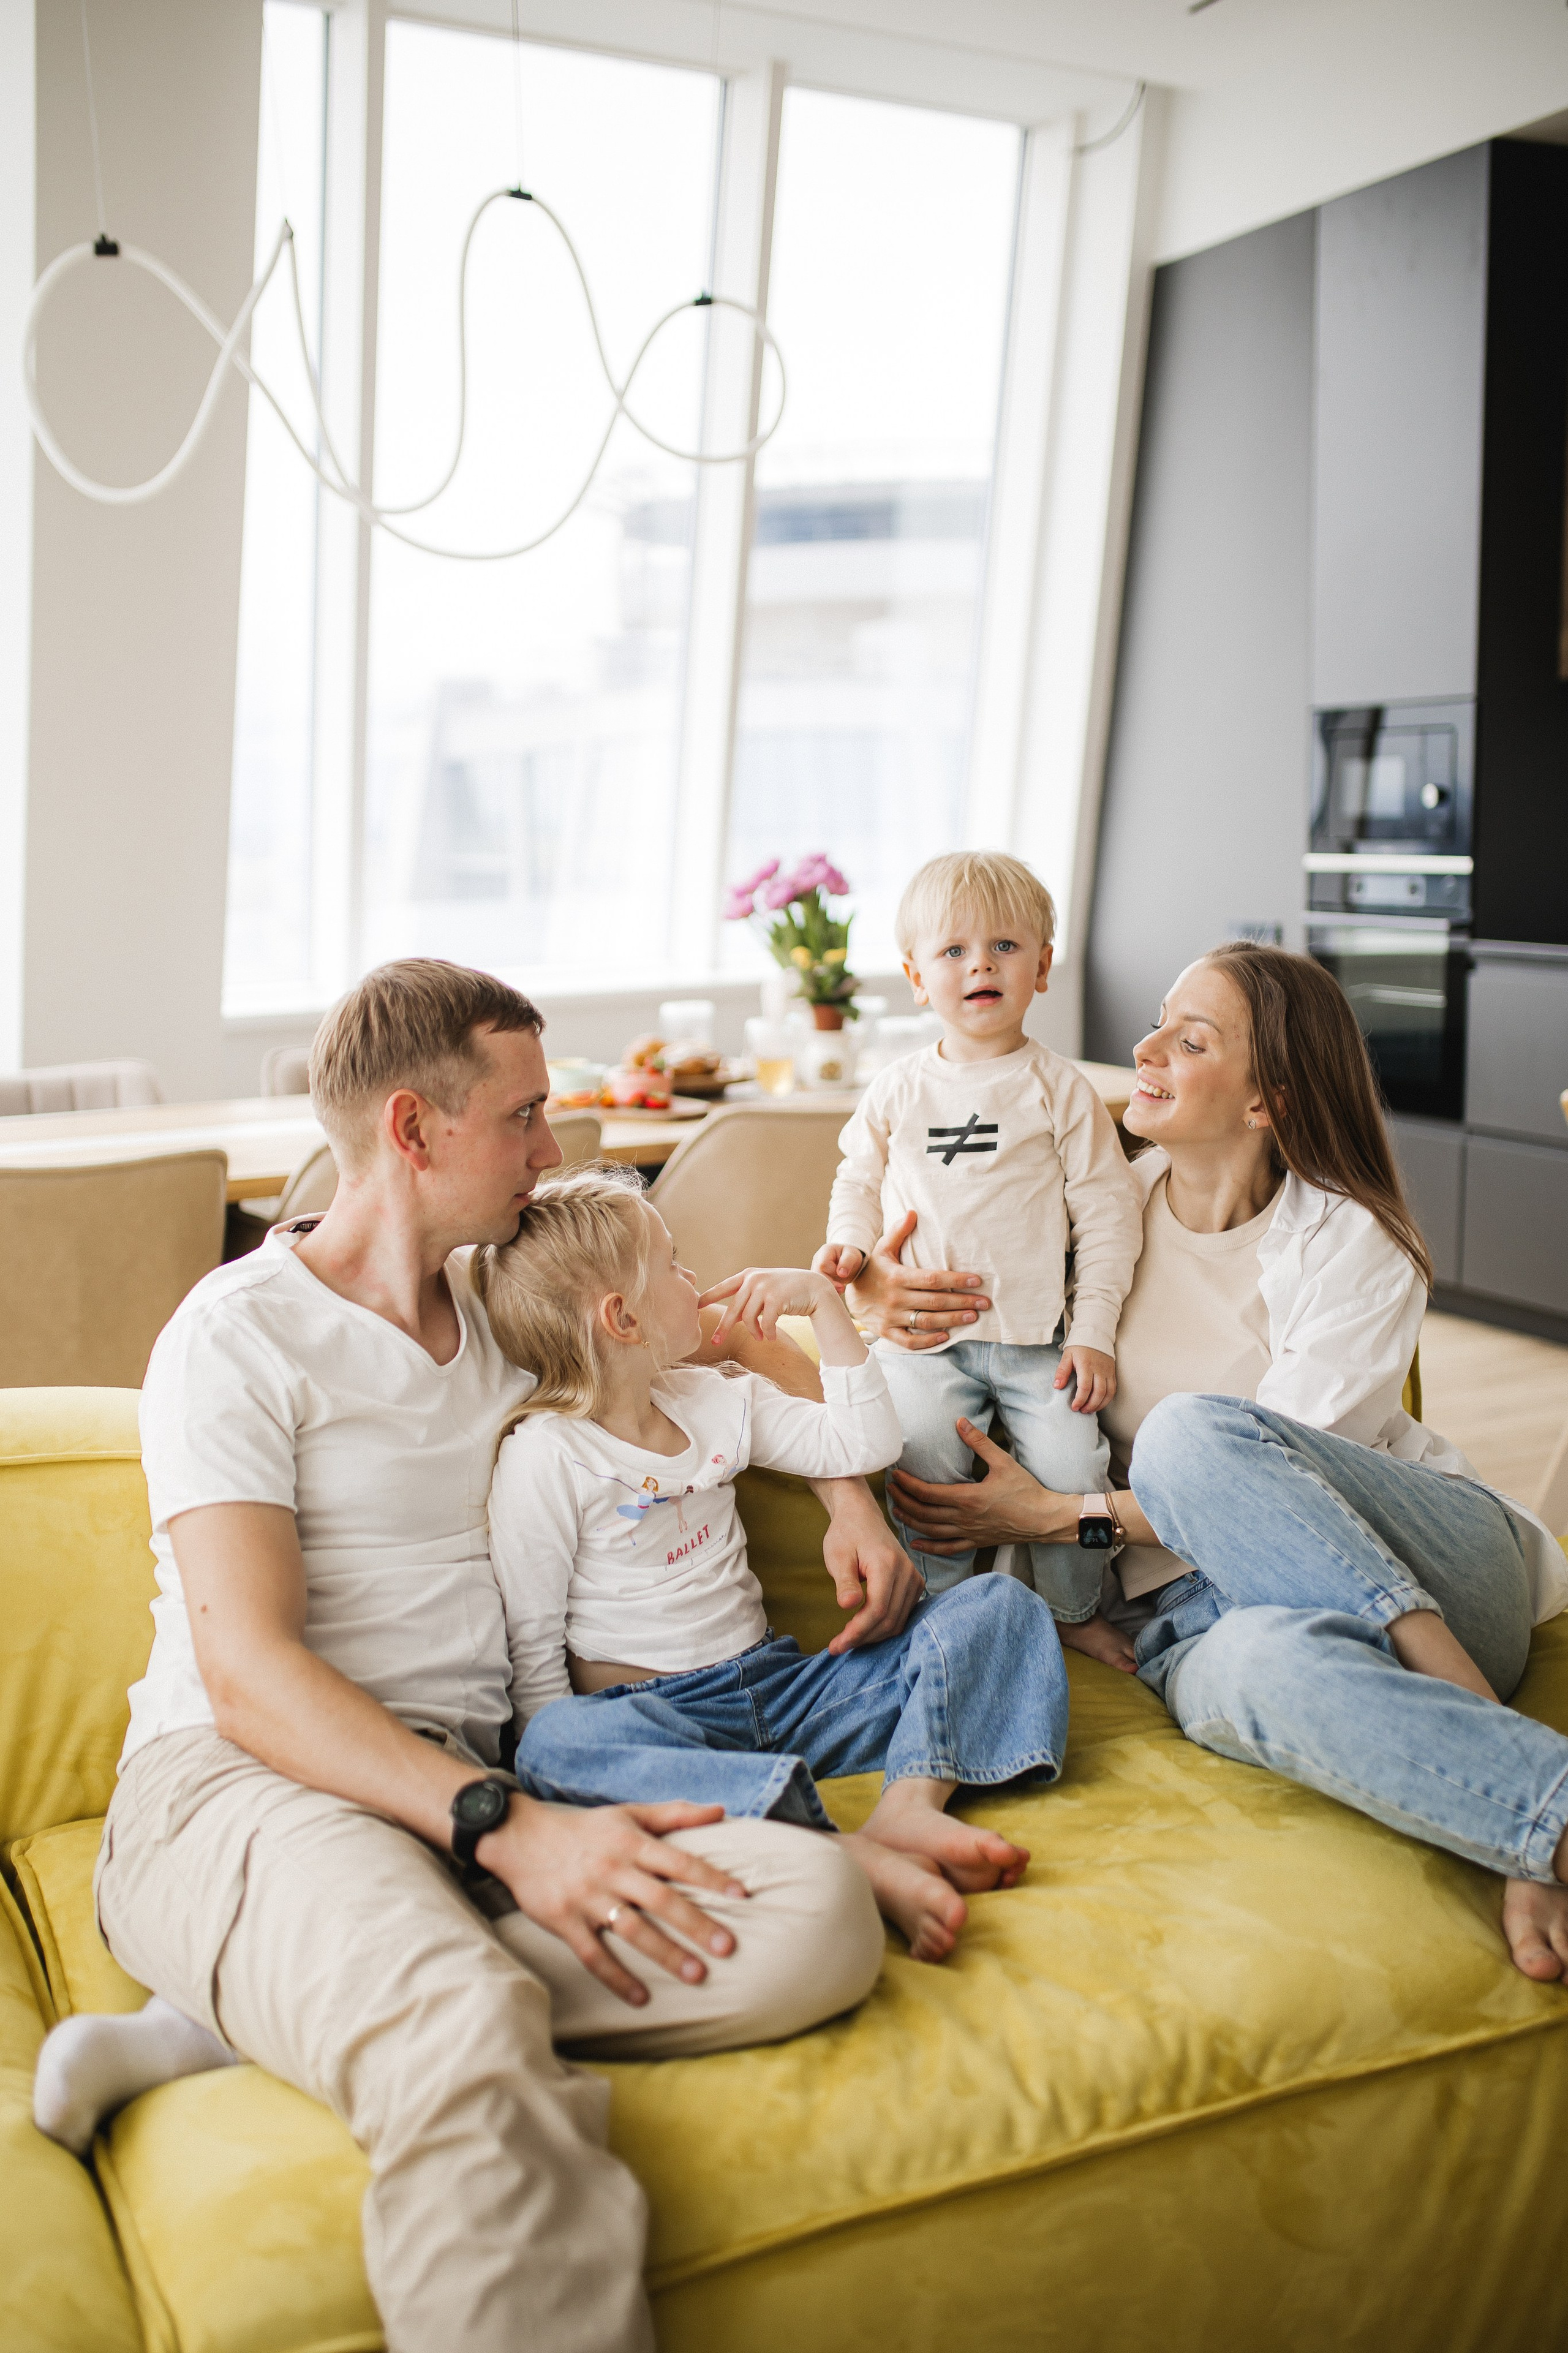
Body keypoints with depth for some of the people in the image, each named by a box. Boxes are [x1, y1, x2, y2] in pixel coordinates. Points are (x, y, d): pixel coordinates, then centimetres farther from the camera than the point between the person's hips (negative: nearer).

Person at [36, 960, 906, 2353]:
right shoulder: (240, 1335, -1)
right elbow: (248, 1678, -12)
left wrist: (850, 1493, 17)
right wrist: (507, 1827, -25)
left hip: (470, 1789, 7)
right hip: (242, 1784, -7)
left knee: (821, 1916, -24)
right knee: (465, 2034, -42)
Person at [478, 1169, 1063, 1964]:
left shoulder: (719, 1402, 14)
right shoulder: (545, 1457, -6)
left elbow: (863, 1444, 14)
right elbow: (532, 1646, -6)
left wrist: (823, 1300, 8)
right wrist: (574, 1767, -18)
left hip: (779, 1684, 6)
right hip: (654, 1711, -6)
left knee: (1000, 1604, -5)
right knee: (559, 1745, -41)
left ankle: (908, 1803, -31)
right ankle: (846, 1861, -53)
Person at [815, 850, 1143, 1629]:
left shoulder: (1060, 1089, 0)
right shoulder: (897, 1091, 6)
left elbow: (1107, 1212, 0)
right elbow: (859, 1177, 20)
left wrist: (1094, 1332, -5)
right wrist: (849, 1243, -2)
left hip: (1036, 1337, -1)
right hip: (923, 1337, 1)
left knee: (1069, 1464, -12)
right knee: (918, 1458, -17)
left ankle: (1076, 1615, 14)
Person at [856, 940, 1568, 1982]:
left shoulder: (1353, 1243, -4)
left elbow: (1294, 1467, -11)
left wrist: (1058, 1514, -15)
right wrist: (882, 1306, -9)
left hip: (1439, 1570, -1)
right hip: (1200, 1601, 1)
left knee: (1193, 1432, -35)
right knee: (1260, 1663, -41)